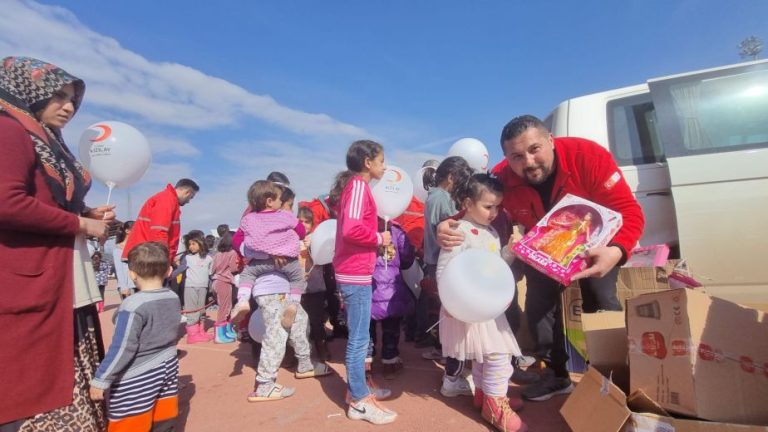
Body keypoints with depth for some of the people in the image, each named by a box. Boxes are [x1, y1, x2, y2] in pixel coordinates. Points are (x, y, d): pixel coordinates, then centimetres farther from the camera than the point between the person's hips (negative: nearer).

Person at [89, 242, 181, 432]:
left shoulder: (133, 305, -21)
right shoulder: (174, 298, -1)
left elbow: (123, 348, -20)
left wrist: (100, 380, -11)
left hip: (137, 379, -6)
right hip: (167, 369, 6)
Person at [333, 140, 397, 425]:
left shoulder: (355, 186, 16)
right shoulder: (359, 186, -13)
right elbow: (352, 228, -28)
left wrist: (377, 236, 5)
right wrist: (379, 238, -13)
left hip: (354, 272, 10)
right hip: (356, 274, -10)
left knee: (358, 337, 18)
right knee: (359, 339, -1)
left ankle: (359, 390, 31)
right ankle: (359, 402, 11)